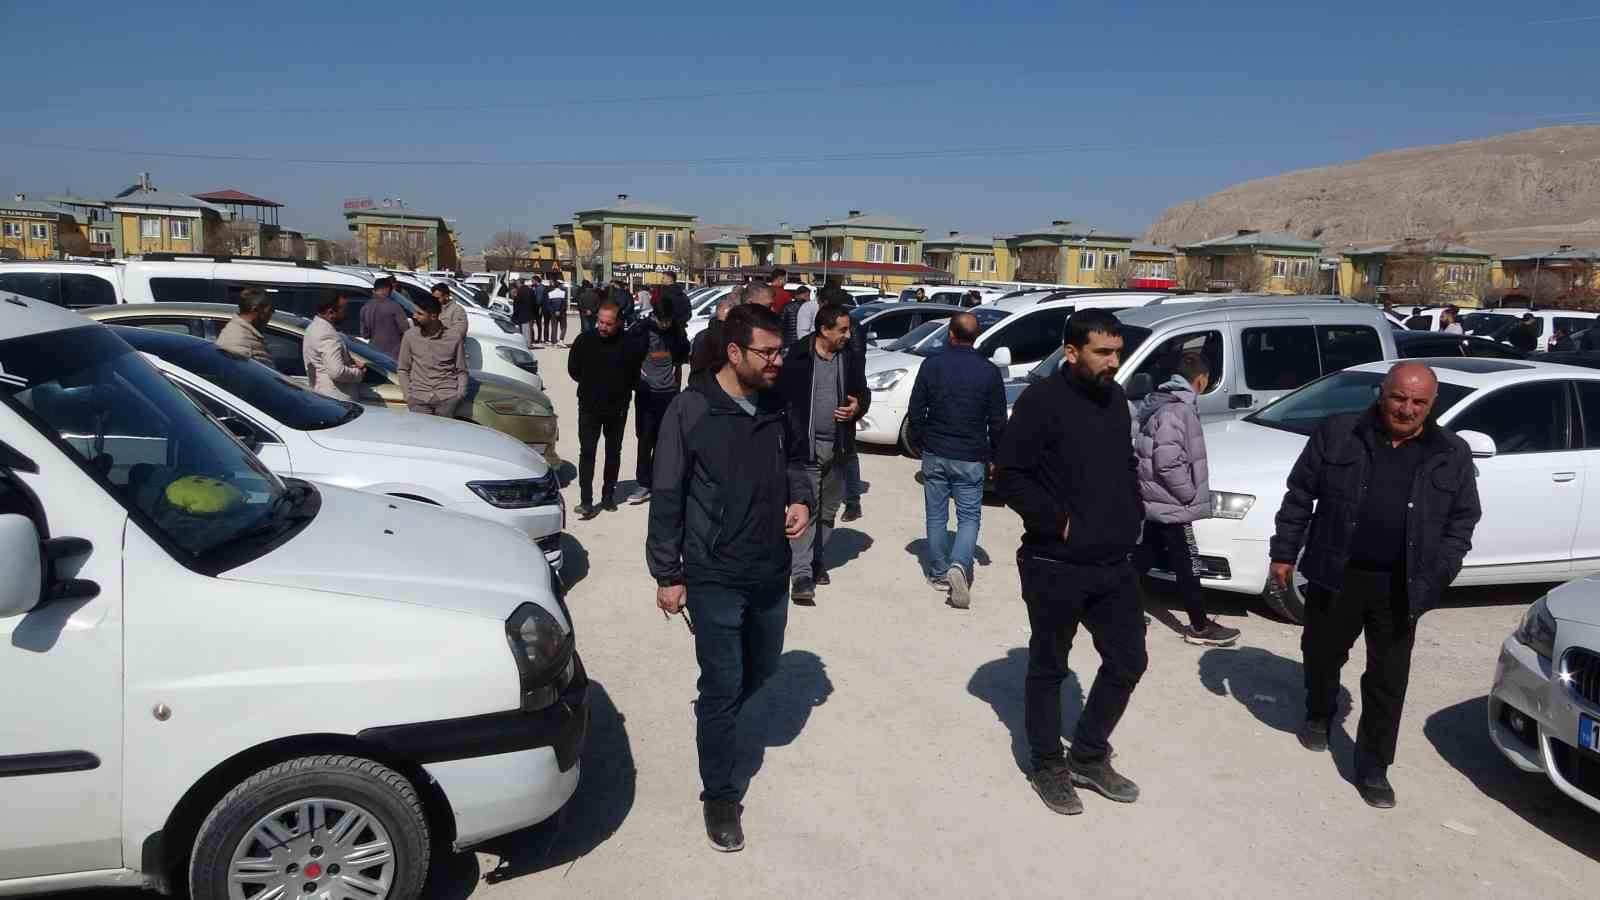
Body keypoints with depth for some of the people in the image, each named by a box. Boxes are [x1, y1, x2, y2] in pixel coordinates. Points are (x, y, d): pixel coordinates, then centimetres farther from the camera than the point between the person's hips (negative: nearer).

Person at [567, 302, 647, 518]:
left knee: (613, 452, 13)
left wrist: (620, 389, 0)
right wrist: (591, 386, 6)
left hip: (618, 408, 0)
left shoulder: (629, 344, -12)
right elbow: (573, 369, 6)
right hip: (589, 407, 0)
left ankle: (608, 496, 26)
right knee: (587, 452, -5)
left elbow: (635, 375, 0)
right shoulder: (584, 340, -7)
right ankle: (586, 501, -4)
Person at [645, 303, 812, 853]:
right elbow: (666, 497, -11)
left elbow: (794, 460, 18)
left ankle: (716, 721, 51)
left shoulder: (776, 406, 1)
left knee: (761, 669, 21)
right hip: (715, 579, -6)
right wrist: (666, 575, -9)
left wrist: (801, 499, -3)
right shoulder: (692, 410, -16)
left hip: (772, 573, 6)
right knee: (723, 686, 3)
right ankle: (719, 795, 22)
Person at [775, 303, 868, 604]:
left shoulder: (852, 358, 5)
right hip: (805, 444, -5)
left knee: (828, 510, 15)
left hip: (838, 446, 5)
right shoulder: (798, 357, -8)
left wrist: (858, 407, -7)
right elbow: (780, 395, -5)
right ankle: (801, 574, -7)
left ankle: (815, 560, 32)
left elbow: (864, 393, 16)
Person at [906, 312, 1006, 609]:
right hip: (971, 458, -1)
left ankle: (939, 573, 20)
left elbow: (915, 412, 0)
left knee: (936, 516, 13)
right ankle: (959, 565, -16)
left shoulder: (932, 365, -4)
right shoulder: (989, 372, -5)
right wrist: (993, 457, 11)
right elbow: (997, 421, 0)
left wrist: (918, 442, 15)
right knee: (969, 517, 6)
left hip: (935, 454, 1)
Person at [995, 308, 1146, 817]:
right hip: (1055, 567, -7)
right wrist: (1058, 521, -18)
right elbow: (1007, 475, -17)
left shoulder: (1115, 398, 8)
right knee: (1048, 669, 9)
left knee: (1128, 661, 14)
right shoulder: (1042, 401, -14)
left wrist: (1133, 514, 8)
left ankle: (1089, 756, 32)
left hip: (1113, 564, 7)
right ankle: (1048, 766, 26)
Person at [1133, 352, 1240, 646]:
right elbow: (1168, 462, -28)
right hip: (1171, 505, -10)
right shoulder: (1177, 409, -21)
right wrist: (1190, 494, -16)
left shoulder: (1158, 401, 10)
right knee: (1187, 566, 1)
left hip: (1154, 501, 10)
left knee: (1146, 557, 18)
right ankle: (1200, 627, 11)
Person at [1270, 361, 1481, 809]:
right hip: (1336, 575, 0)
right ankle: (1318, 717, 44)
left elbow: (1462, 520, 7)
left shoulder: (1452, 455, 1)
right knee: (1322, 655, 16)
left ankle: (1373, 767, 17)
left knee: (1388, 679, 5)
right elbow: (1299, 496, 1)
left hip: (1401, 587, 1)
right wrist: (1284, 552, 1)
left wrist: (1439, 575, -2)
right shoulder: (1336, 434, -3)